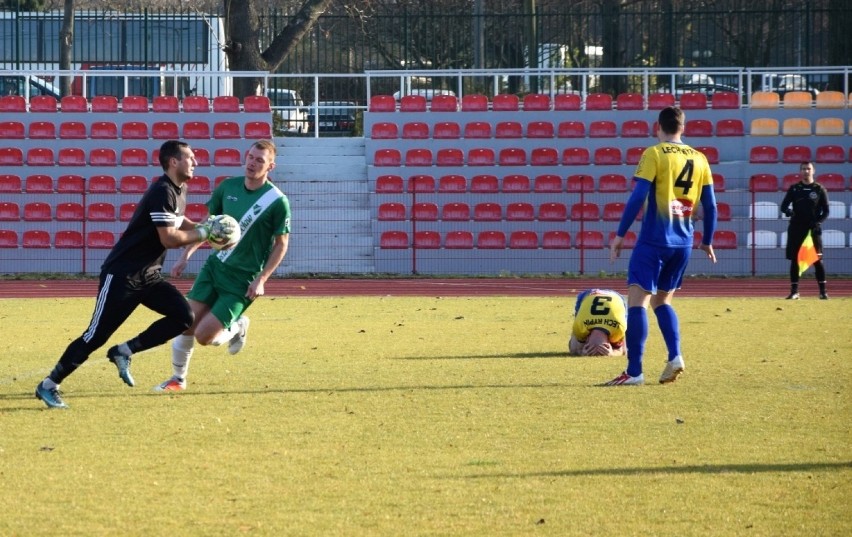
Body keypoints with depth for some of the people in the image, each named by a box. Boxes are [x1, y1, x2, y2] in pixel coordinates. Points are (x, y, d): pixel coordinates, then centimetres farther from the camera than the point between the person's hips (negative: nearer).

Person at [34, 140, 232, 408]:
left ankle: (124, 352, 3)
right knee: (96, 335, -7)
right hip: (122, 275, -9)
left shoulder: (178, 191, 10)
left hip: (148, 276, 9)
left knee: (183, 316, -8)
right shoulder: (162, 192, -19)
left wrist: (201, 229, 11)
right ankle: (48, 385, 4)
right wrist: (203, 233, -13)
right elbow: (169, 238, -25)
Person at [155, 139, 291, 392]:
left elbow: (281, 244, -7)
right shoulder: (228, 187, 0)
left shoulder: (277, 201, -14)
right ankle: (178, 378, 18)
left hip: (242, 281, -5)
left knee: (204, 336, -11)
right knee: (187, 323, -3)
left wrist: (261, 279, -14)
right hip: (214, 266, 5)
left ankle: (237, 327, 21)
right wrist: (186, 255, 7)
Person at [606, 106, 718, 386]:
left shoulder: (654, 155, -5)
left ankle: (634, 371, -15)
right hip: (682, 244, 6)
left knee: (637, 301, -7)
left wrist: (620, 235, -8)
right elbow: (710, 205, 11)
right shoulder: (699, 160, 10)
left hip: (653, 240, -6)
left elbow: (637, 197, -12)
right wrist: (707, 241, 23)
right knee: (662, 301, 20)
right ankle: (675, 357, 0)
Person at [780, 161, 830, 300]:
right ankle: (794, 291, 6)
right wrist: (788, 211, -19)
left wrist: (818, 222, -13)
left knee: (817, 260, -5)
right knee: (794, 259, 1)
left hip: (813, 229, -2)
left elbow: (826, 211, 5)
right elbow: (783, 206, 5)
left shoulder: (819, 189, 5)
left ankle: (823, 291, -1)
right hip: (796, 228, 2)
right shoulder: (794, 189, 8)